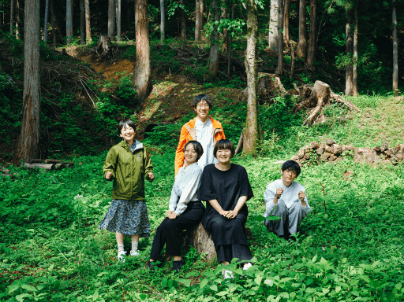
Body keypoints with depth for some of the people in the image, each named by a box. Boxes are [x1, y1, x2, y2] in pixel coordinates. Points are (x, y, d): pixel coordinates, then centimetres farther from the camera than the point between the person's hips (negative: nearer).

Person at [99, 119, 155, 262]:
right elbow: (108, 167, 0)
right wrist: (108, 174, -21)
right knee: (120, 223, 4)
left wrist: (150, 175, -6)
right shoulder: (116, 150, -2)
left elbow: (147, 167, 15)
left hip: (137, 194, 2)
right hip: (120, 194, -2)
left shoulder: (142, 150, 7)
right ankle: (121, 252, 15)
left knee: (136, 223, 8)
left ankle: (134, 251, 22)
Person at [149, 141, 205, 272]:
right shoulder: (181, 169, 16)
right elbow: (175, 190, 13)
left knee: (170, 225, -27)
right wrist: (171, 209, -1)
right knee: (161, 227, -16)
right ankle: (153, 260, -16)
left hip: (194, 208, -6)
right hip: (180, 206, 7)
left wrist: (177, 212, -17)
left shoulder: (196, 170, -9)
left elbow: (187, 193, -15)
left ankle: (177, 259, -14)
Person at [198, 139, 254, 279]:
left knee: (236, 223, -33)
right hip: (215, 211, 0)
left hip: (236, 211, 0)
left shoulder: (240, 170, 8)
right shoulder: (209, 170, 6)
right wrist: (221, 211, -14)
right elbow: (209, 195, 0)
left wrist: (235, 211, -15)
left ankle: (245, 261, -38)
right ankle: (225, 263, -37)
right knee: (218, 224, -34)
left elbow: (244, 194, 3)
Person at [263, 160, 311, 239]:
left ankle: (292, 234, -8)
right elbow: (268, 211, -20)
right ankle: (280, 233, -12)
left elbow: (305, 213, -9)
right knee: (280, 203, -29)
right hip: (274, 222, -2)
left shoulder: (299, 188, -6)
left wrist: (302, 200, -28)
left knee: (297, 205, -26)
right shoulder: (272, 187, -12)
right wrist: (276, 197, -37)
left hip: (291, 221, 2)